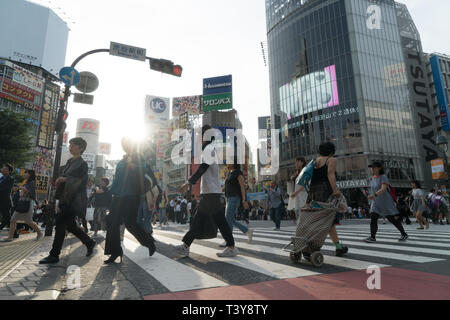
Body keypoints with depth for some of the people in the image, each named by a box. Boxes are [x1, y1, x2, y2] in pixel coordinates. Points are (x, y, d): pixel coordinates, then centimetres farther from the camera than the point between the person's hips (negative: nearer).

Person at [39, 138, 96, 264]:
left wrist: (66, 179, -20)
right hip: (66, 199, 8)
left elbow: (83, 182, -14)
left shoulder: (82, 164, -9)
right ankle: (90, 243, 28)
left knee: (60, 223, -6)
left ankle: (54, 255, 5)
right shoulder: (69, 162, 15)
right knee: (70, 224, 13)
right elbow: (65, 177, 21)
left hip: (74, 200, -8)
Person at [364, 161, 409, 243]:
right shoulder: (372, 179, 7)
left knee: (393, 219, 6)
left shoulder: (383, 177, -16)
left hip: (386, 202, -6)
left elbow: (383, 189, -30)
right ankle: (372, 237, -11)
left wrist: (374, 195, -44)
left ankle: (404, 234, 28)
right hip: (375, 203, 6)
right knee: (373, 218, -10)